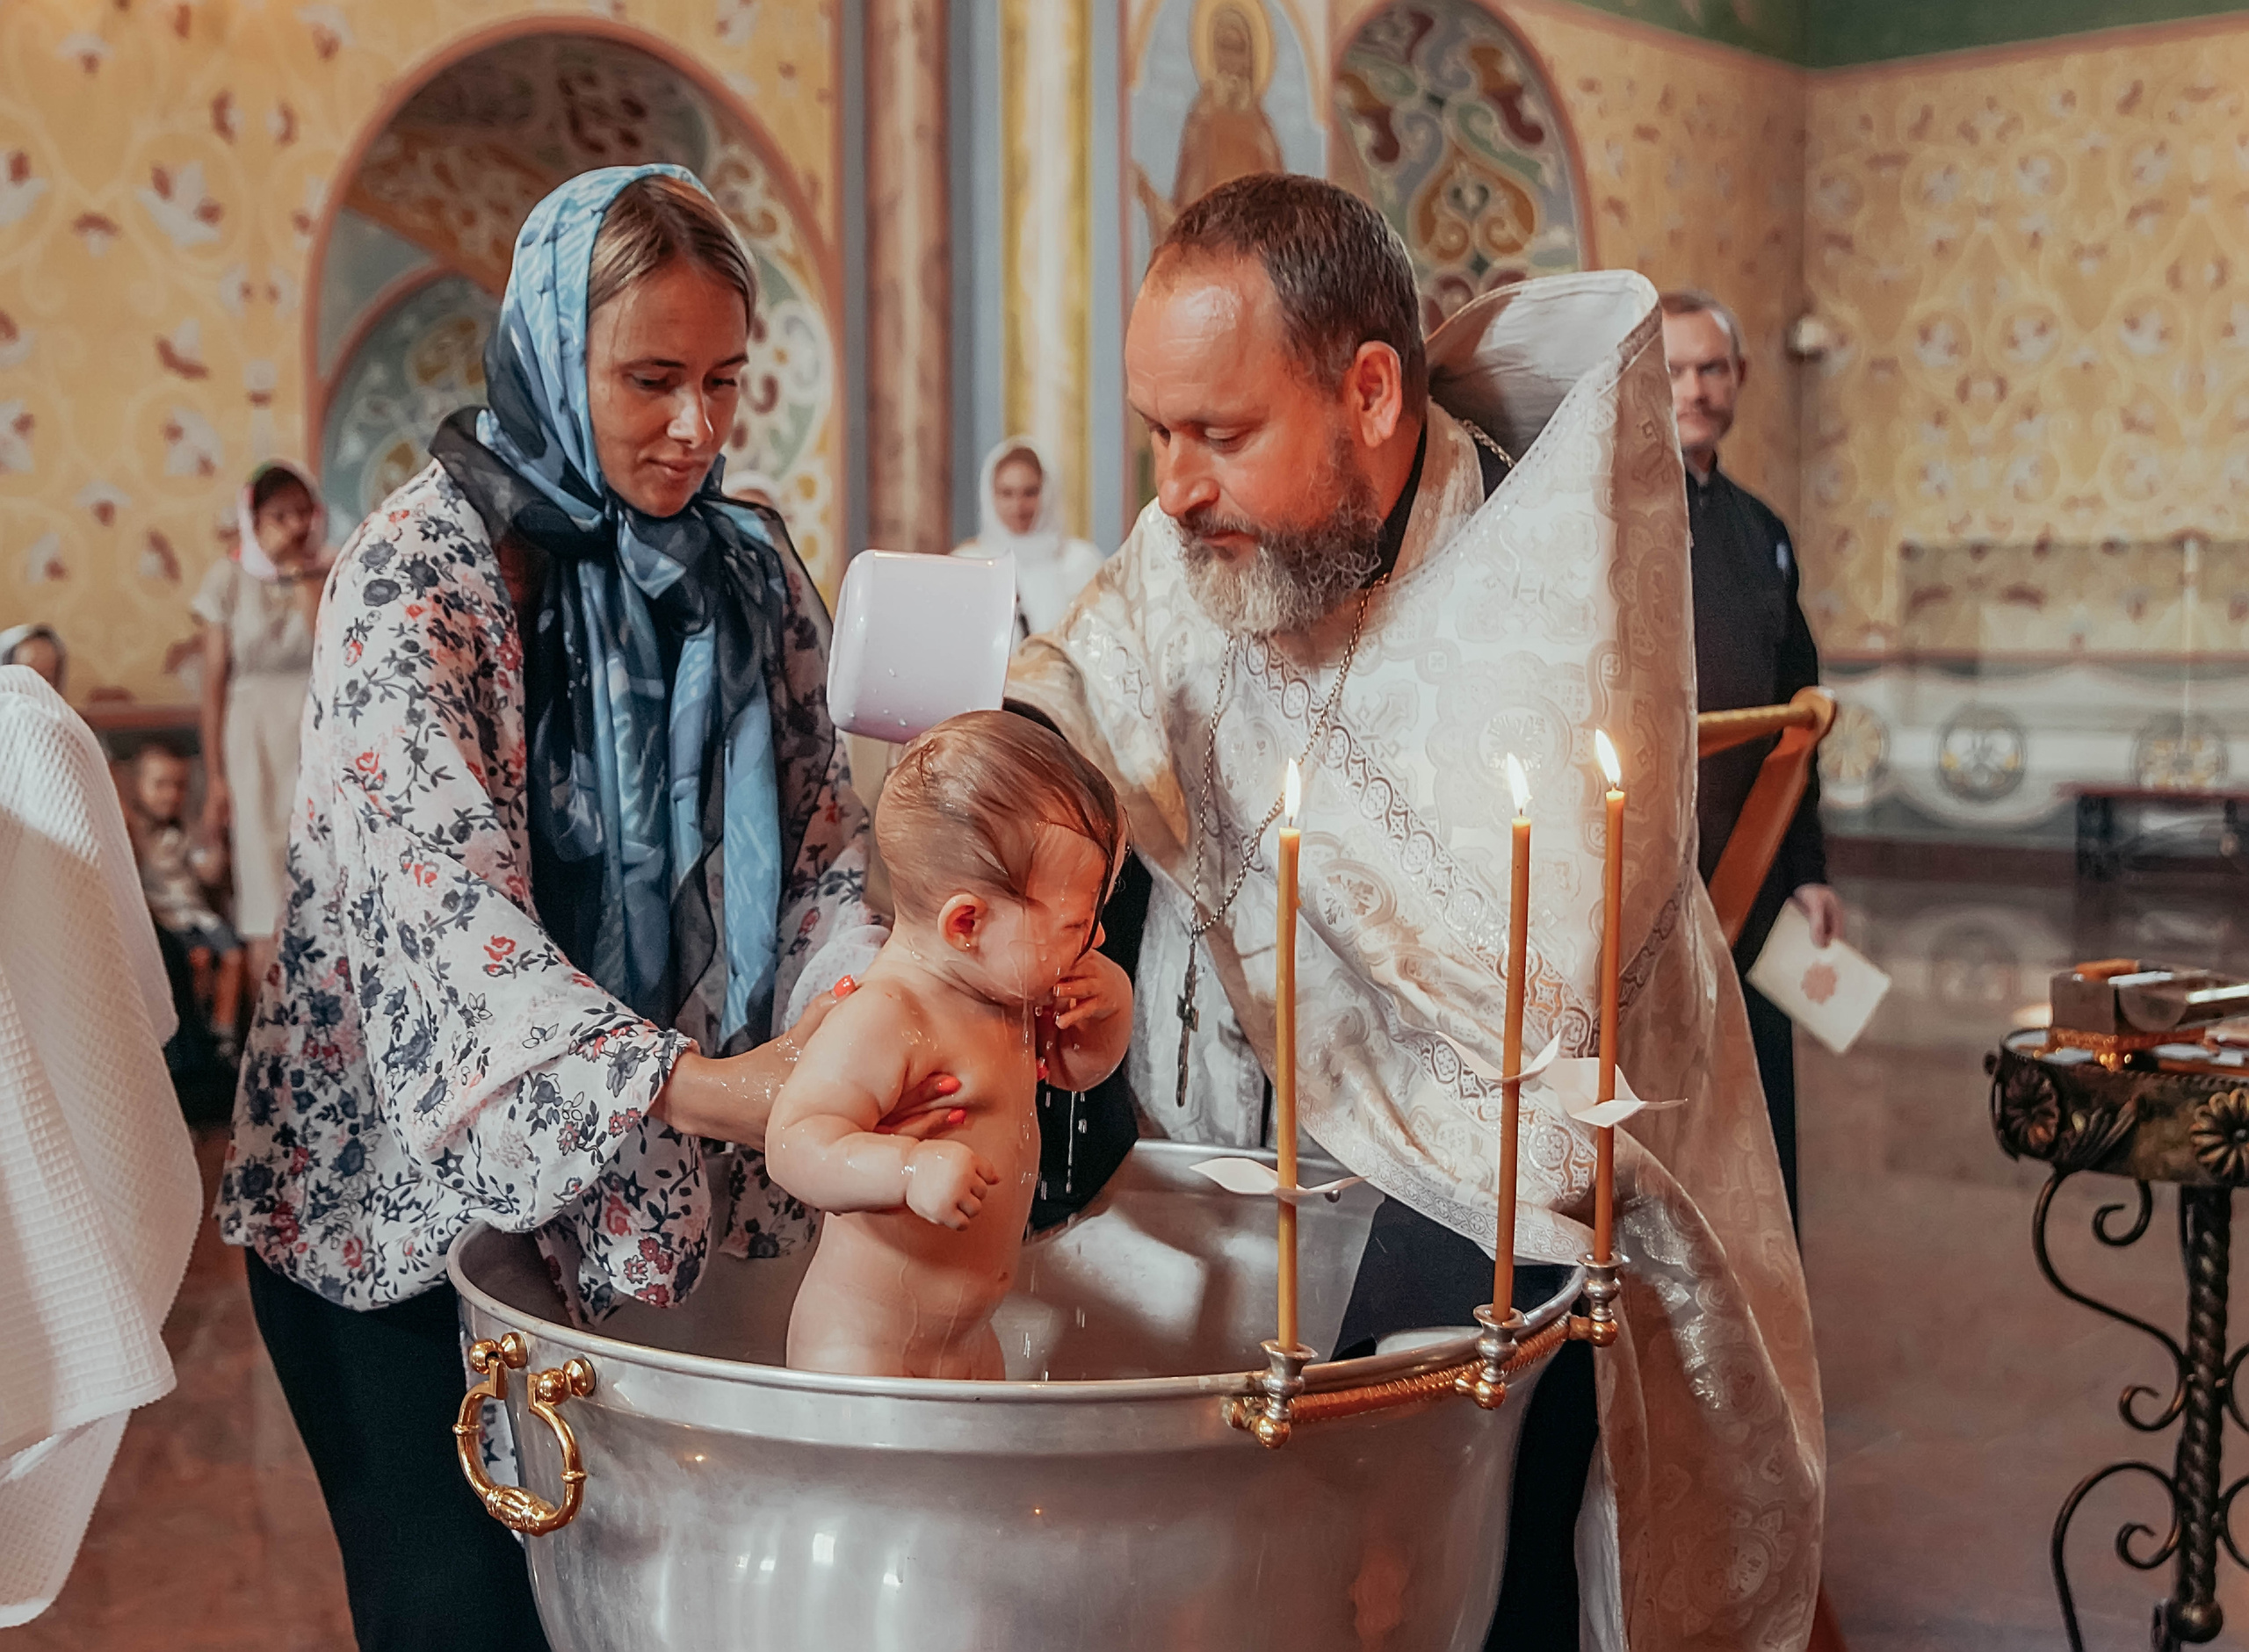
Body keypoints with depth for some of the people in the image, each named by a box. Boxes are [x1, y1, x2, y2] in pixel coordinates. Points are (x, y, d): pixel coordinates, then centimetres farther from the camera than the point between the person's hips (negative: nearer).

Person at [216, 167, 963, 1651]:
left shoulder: (752, 570, 3)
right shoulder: (419, 572, -14)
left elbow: (822, 848, 3)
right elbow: (446, 915, -24)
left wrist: (855, 1002, -20)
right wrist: (690, 1083, -37)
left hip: (654, 1190, 4)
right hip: (408, 1192, -4)